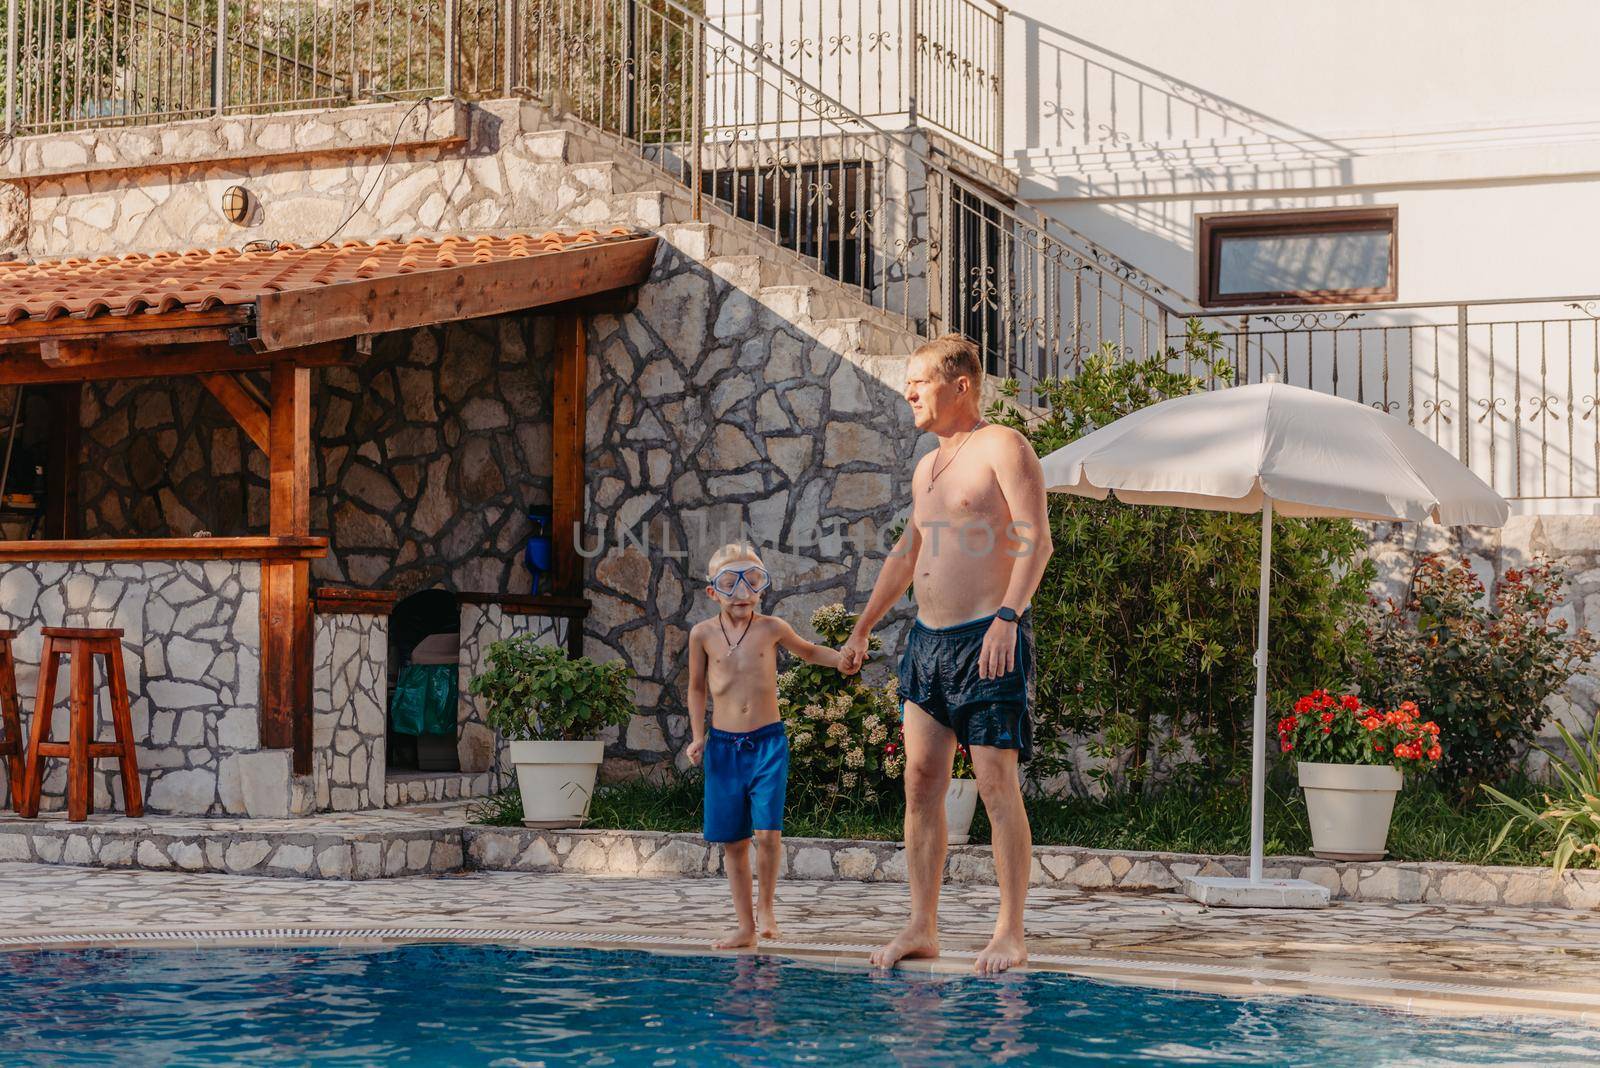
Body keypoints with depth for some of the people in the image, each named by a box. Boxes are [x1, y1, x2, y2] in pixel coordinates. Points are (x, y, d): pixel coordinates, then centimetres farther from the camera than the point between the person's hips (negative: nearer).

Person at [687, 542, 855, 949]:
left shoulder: (771, 628, 0)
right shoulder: (703, 634, 2)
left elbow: (807, 651, 19)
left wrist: (842, 658, 2)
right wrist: (698, 736, 8)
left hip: (768, 741, -1)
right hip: (723, 746, 1)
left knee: (767, 832, -14)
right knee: (733, 840, 5)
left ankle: (766, 907, 10)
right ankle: (745, 926, 15)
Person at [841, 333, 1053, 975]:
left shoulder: (1003, 448, -6)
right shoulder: (927, 468, 19)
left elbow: (1036, 541, -15)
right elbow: (905, 554, 29)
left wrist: (1008, 617, -26)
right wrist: (862, 629, 29)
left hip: (986, 639, -8)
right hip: (927, 638, 8)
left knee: (997, 784, -7)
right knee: (921, 781, 4)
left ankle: (1010, 934, -3)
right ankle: (921, 928, 8)